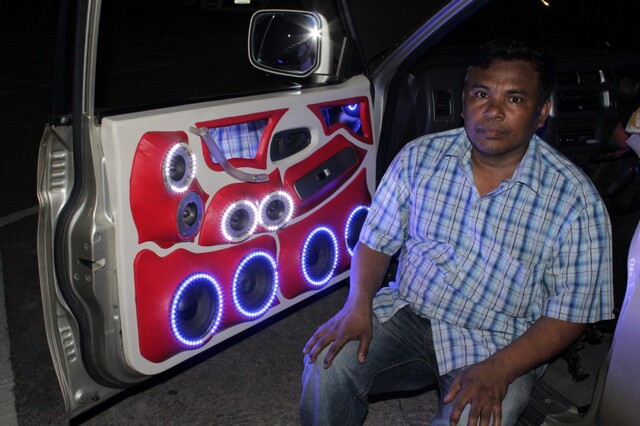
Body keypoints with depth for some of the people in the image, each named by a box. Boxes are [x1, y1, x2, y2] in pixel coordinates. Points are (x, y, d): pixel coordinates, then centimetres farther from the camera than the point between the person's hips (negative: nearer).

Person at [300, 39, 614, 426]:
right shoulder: (420, 157, -1)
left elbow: (568, 313, -8)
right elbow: (376, 240, 4)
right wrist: (359, 304, -14)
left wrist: (498, 370, -21)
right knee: (327, 362, -21)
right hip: (405, 314, 3)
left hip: (499, 345, -2)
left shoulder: (575, 198, -9)